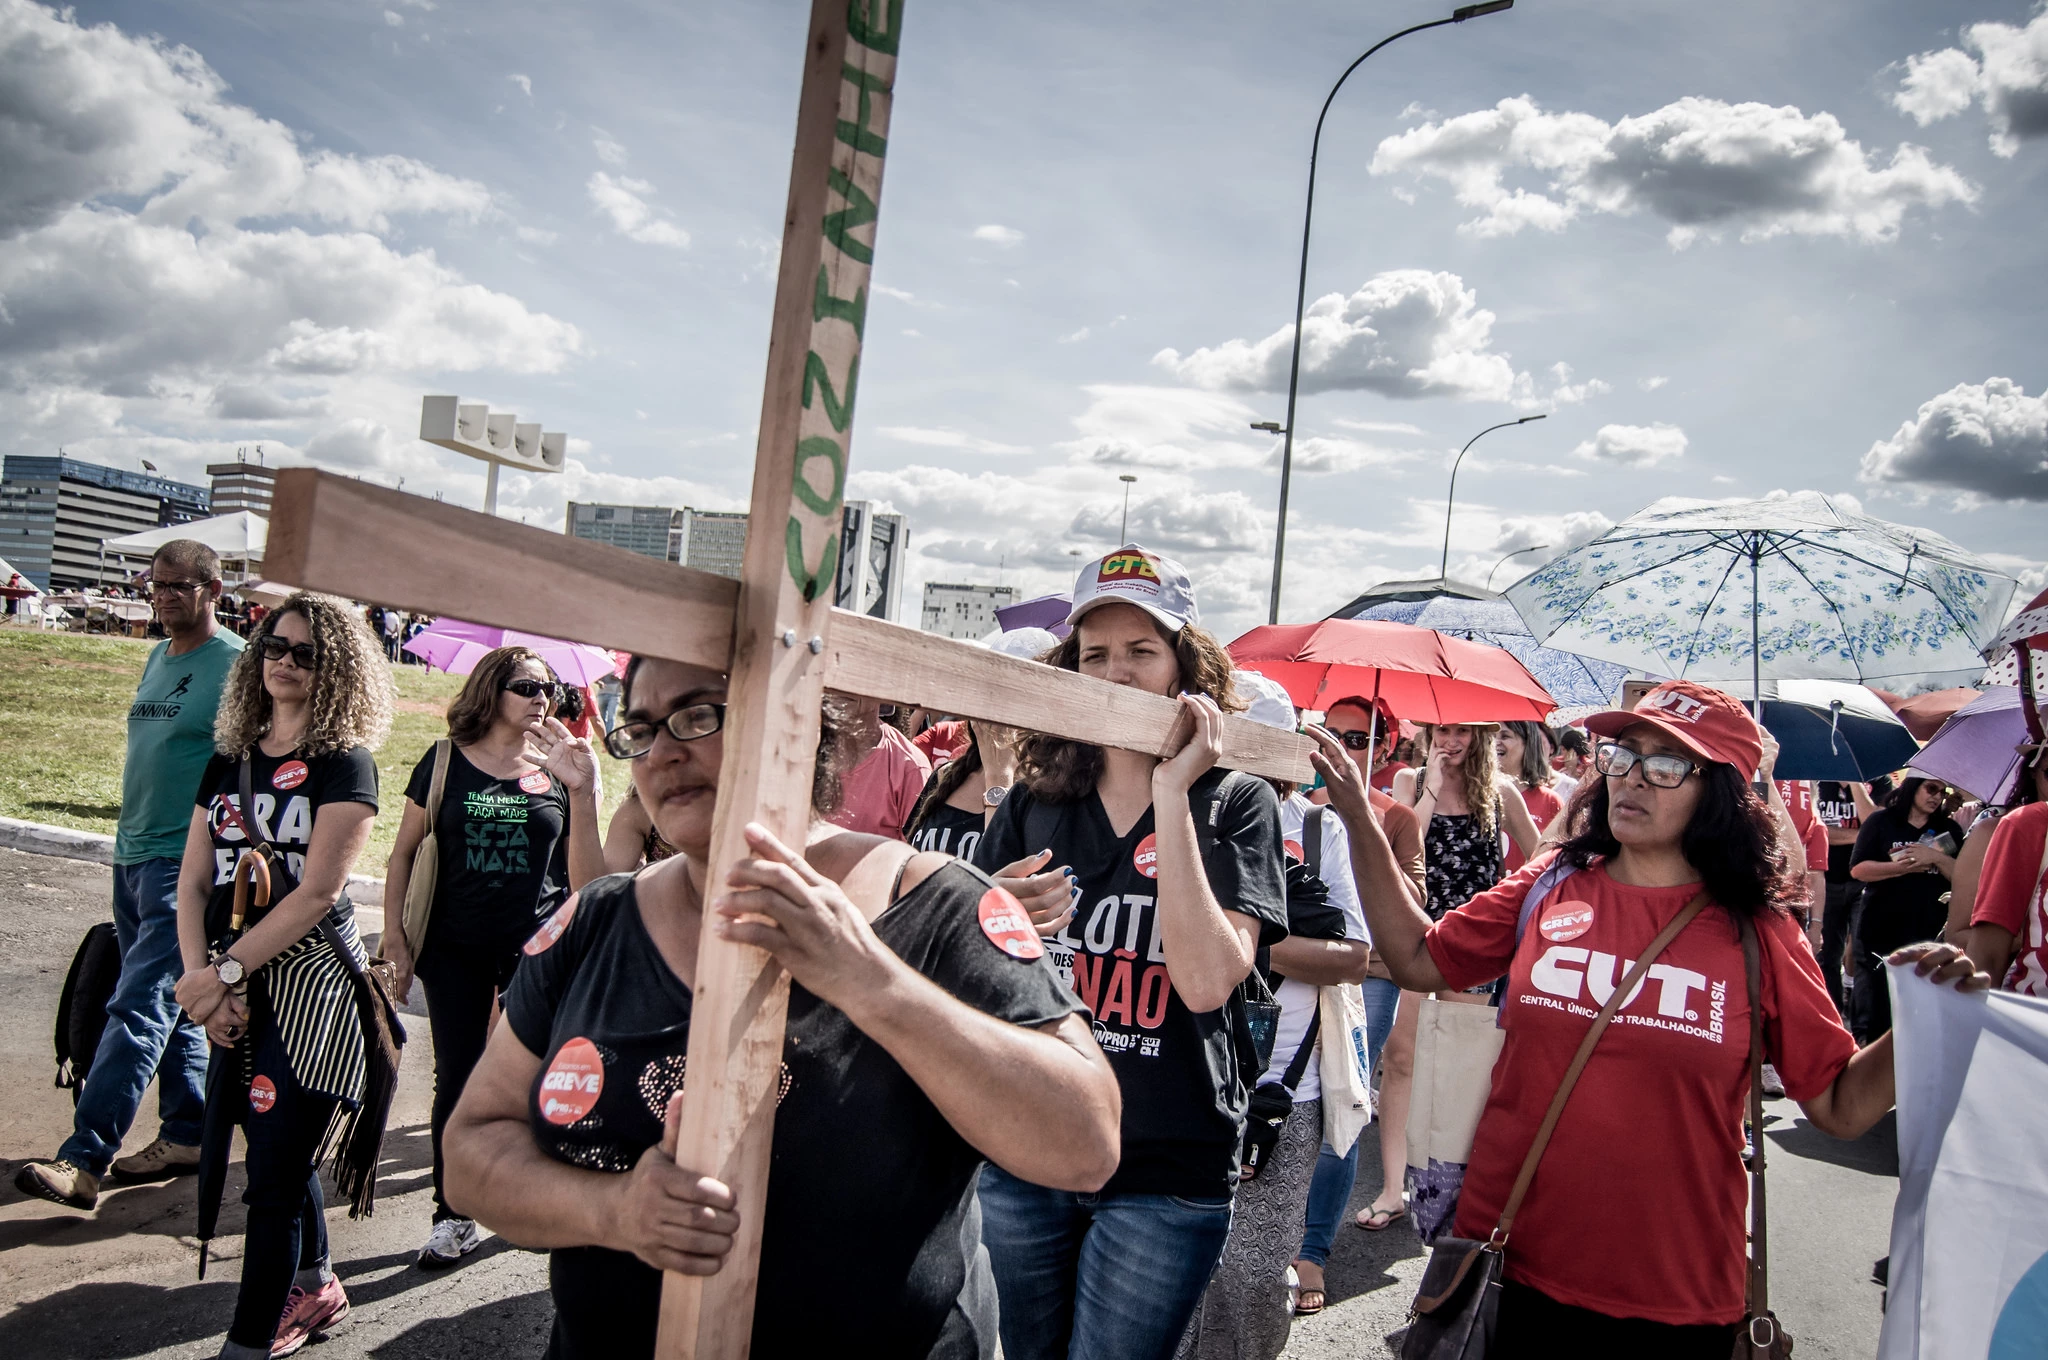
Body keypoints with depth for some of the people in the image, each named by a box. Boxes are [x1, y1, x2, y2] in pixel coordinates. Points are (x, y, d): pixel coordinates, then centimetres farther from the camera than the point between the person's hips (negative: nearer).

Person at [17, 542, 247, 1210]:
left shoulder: (234, 664, -11)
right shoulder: (156, 658, 14)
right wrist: (132, 836, 21)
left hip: (184, 863, -9)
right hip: (132, 855, 9)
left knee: (138, 1008, -11)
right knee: (172, 1005, 14)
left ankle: (83, 1160, -11)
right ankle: (186, 1135, 24)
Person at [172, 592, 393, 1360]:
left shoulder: (344, 762, -7)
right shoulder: (229, 760, 10)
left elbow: (316, 893, -14)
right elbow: (194, 881, 6)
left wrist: (226, 972, -14)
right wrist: (200, 978, -8)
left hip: (311, 984, -6)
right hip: (239, 994, 6)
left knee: (274, 1173, -3)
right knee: (280, 1150, 18)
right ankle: (314, 1290, 36)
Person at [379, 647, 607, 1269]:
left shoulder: (558, 770, 1)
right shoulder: (445, 762, 1)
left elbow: (585, 878, -4)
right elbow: (404, 852, 7)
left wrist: (583, 792, -16)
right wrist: (395, 935, 0)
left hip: (539, 945, 0)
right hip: (457, 949, 0)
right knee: (457, 1077, 5)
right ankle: (453, 1216, 18)